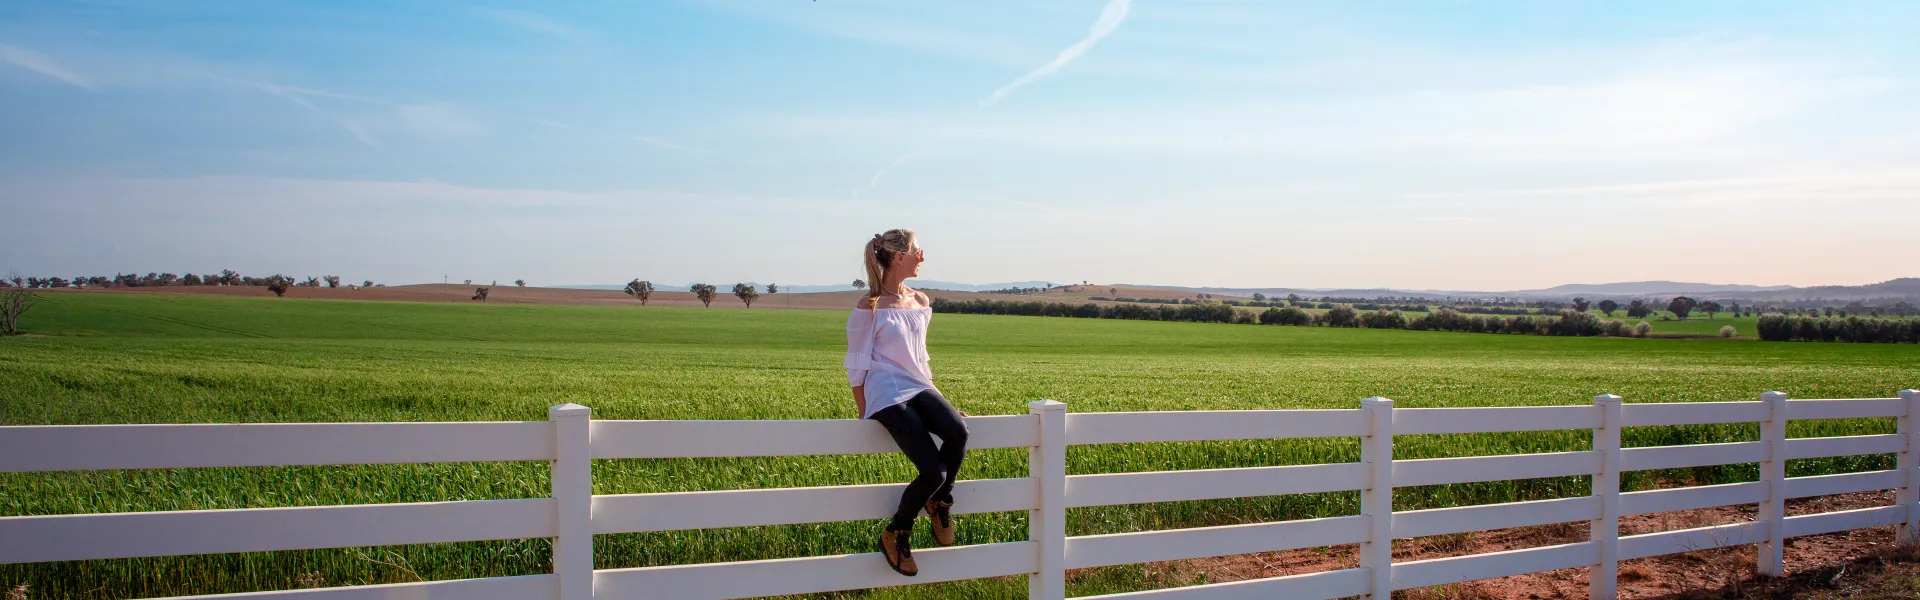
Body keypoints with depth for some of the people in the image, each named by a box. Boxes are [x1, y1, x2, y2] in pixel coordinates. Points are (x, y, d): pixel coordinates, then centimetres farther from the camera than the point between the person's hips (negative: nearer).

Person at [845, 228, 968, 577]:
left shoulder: (921, 303, 14)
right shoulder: (870, 308, -5)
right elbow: (857, 367, -1)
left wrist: (938, 402, 20)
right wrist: (864, 418, -1)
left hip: (920, 388, 6)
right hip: (888, 396, -6)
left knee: (958, 432, -29)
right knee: (933, 471, -22)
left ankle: (940, 500, 0)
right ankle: (895, 535, 5)